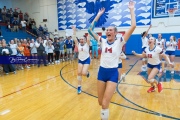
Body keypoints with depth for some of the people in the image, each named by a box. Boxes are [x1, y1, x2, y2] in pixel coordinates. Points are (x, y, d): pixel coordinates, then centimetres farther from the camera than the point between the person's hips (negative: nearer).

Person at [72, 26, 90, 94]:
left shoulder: (87, 44, -7)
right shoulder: (78, 45, 1)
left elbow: (88, 38, -19)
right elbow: (74, 39, -4)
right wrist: (74, 31, -5)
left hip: (87, 60, -4)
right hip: (80, 60, 4)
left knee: (84, 73, -18)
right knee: (79, 73, -1)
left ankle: (87, 72, 21)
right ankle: (79, 87, 12)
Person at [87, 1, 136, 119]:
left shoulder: (119, 42, -5)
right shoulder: (103, 41, 4)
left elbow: (133, 27, -13)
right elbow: (91, 29, 7)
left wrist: (132, 10, -7)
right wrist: (98, 15, 9)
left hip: (113, 73, -4)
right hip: (102, 71, 4)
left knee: (105, 103, -10)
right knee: (100, 102, 15)